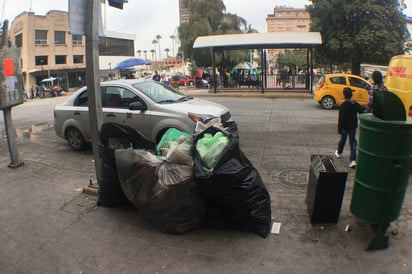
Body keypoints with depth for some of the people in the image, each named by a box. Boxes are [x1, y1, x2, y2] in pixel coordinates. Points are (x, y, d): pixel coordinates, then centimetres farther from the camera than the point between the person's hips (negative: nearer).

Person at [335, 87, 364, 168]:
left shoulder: (343, 106, -15)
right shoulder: (356, 105, 0)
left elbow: (341, 119, -15)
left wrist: (339, 129, -9)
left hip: (345, 127, -3)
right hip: (353, 126, 3)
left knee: (342, 140, 18)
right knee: (352, 142, 4)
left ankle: (339, 152, 42)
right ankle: (353, 160, -5)